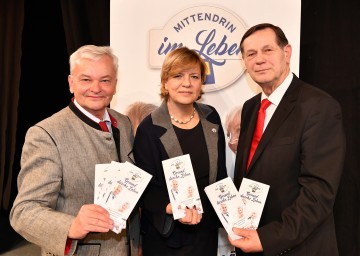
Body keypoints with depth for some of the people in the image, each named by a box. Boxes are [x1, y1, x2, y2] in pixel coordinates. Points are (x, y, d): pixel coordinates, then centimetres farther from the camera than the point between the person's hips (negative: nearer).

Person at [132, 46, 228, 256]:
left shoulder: (211, 118, -1)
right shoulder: (150, 129, -15)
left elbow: (220, 171, 9)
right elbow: (147, 189, -12)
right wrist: (172, 209, -29)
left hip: (207, 229, 4)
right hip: (166, 234, -4)